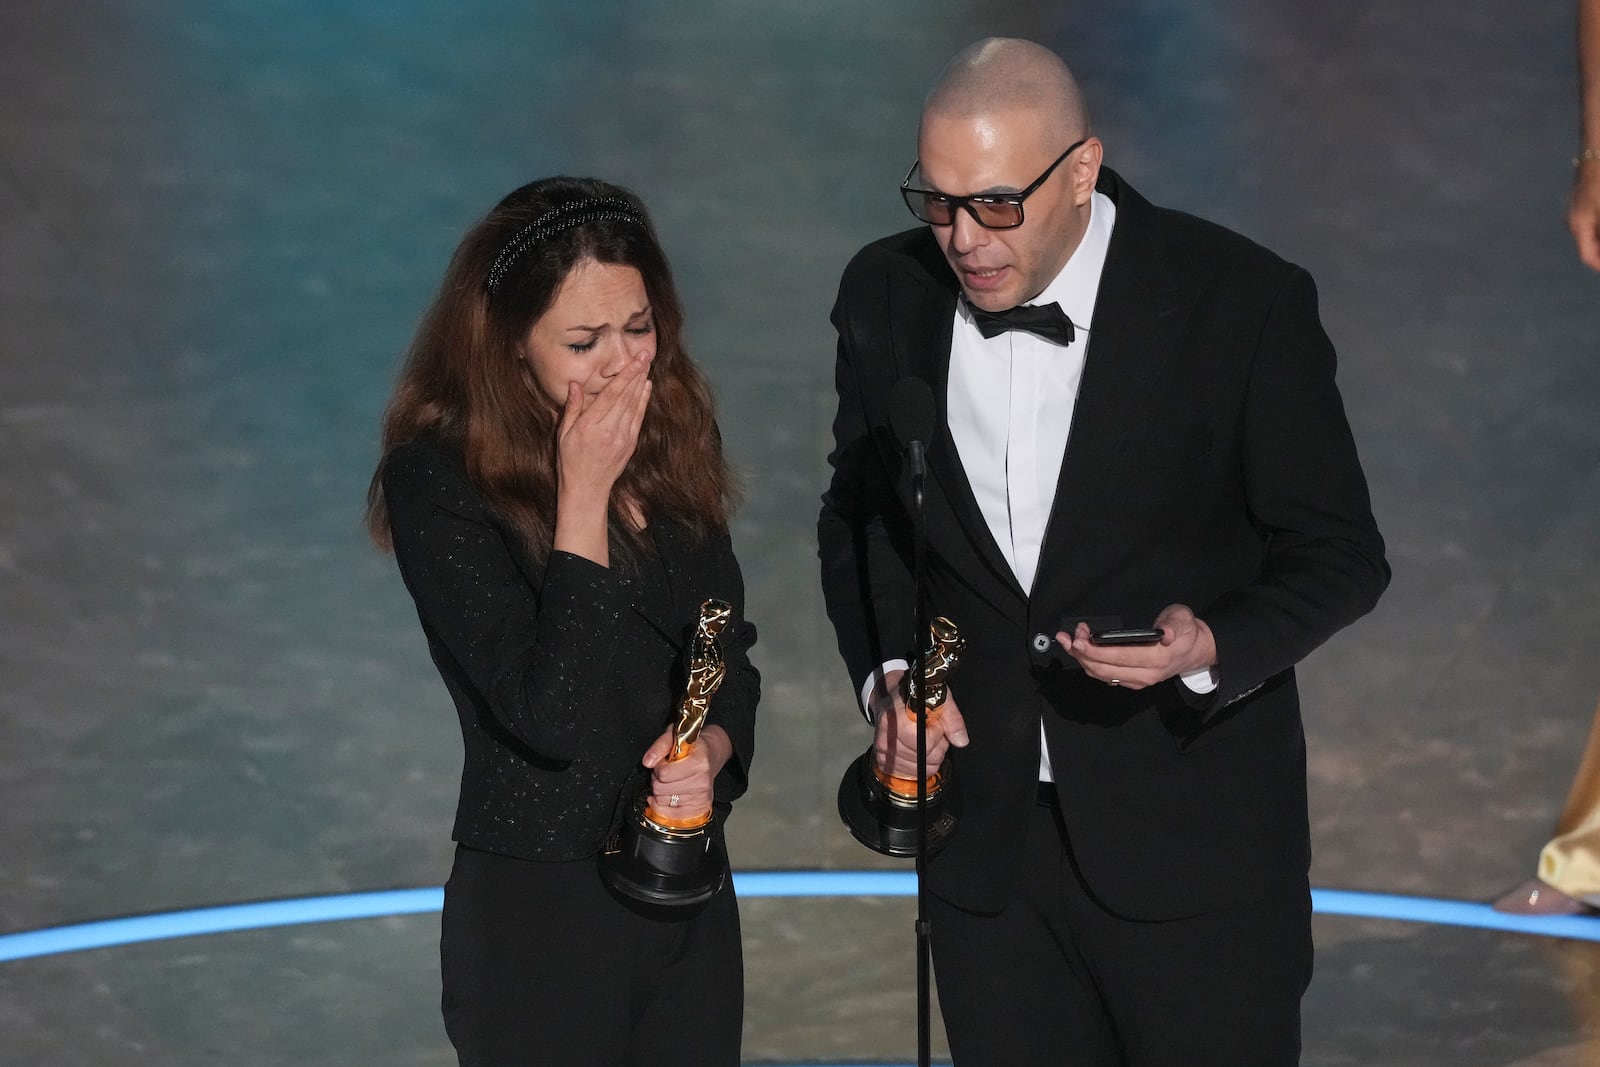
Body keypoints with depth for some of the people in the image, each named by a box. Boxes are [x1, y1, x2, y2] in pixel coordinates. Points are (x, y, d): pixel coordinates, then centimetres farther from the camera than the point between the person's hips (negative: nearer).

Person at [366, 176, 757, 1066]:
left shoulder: (669, 440, 1)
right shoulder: (438, 481, -16)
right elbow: (548, 713, -23)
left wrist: (713, 748, -10)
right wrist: (584, 494, -21)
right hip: (536, 914, -5)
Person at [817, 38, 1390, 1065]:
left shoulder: (1243, 302, -14)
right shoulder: (888, 293, -2)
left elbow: (1339, 553, -7)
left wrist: (1212, 646, -26)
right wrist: (885, 670, -4)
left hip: (1192, 835, -3)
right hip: (984, 825, 4)